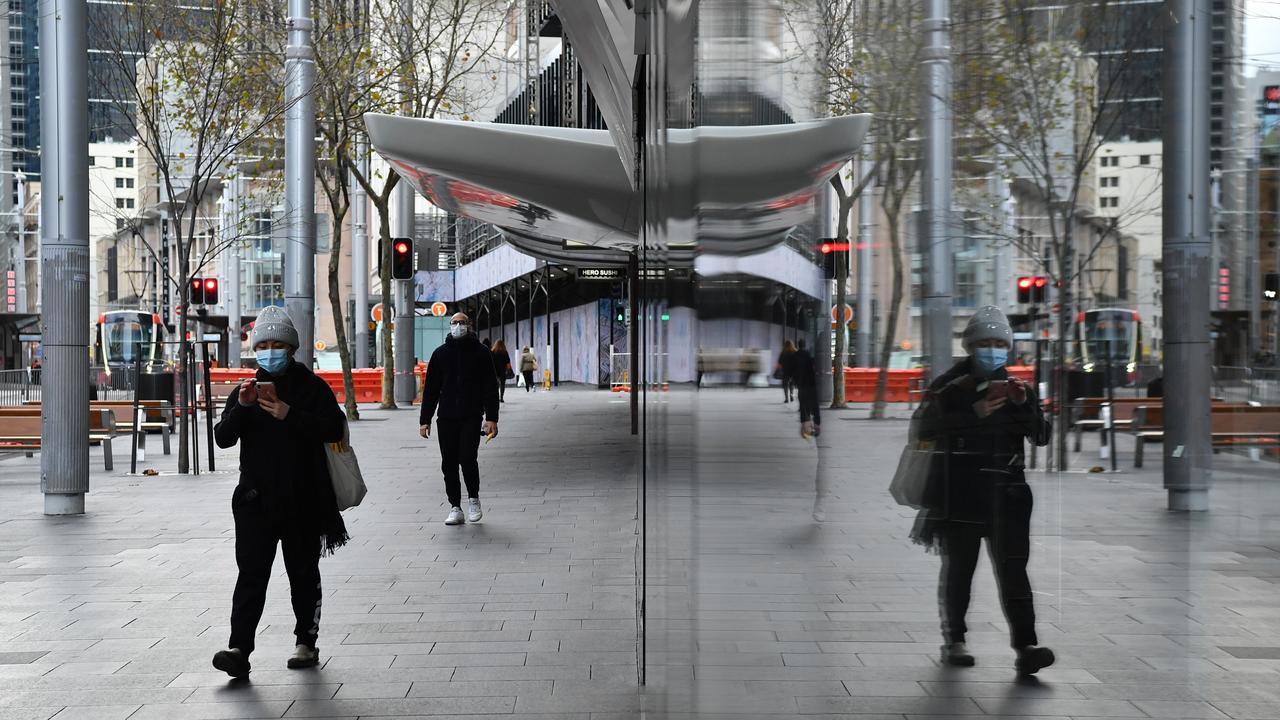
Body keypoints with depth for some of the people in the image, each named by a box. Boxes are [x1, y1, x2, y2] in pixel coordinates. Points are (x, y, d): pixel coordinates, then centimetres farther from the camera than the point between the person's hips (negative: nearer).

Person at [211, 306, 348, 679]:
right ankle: (239, 649, -16)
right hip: (256, 497, 2)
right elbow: (223, 437, 2)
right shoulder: (247, 389, 11)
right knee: (251, 572, -8)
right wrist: (241, 407, -15)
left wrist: (290, 416, -20)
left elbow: (335, 428, -11)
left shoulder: (311, 386, 2)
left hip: (303, 498, -1)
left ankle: (306, 643, 21)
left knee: (303, 573, 10)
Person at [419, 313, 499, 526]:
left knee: (467, 458, -15)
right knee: (449, 464, 2)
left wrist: (491, 418, -7)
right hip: (446, 418, 3)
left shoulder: (480, 353, 5)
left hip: (471, 417, -3)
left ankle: (473, 499, 8)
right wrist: (425, 420, 7)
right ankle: (455, 508, 11)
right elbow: (430, 388, 14)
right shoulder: (440, 354, 12)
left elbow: (490, 387, 3)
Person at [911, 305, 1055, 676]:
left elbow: (1041, 437, 7)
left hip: (1006, 490, 2)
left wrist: (1025, 404, -10)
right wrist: (974, 413, -22)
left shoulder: (1015, 387, 13)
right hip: (959, 491, -2)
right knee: (958, 566, 5)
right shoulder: (950, 386, 1)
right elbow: (925, 427, -14)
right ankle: (953, 641, 18)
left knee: (1013, 568, -7)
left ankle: (1025, 648, -14)